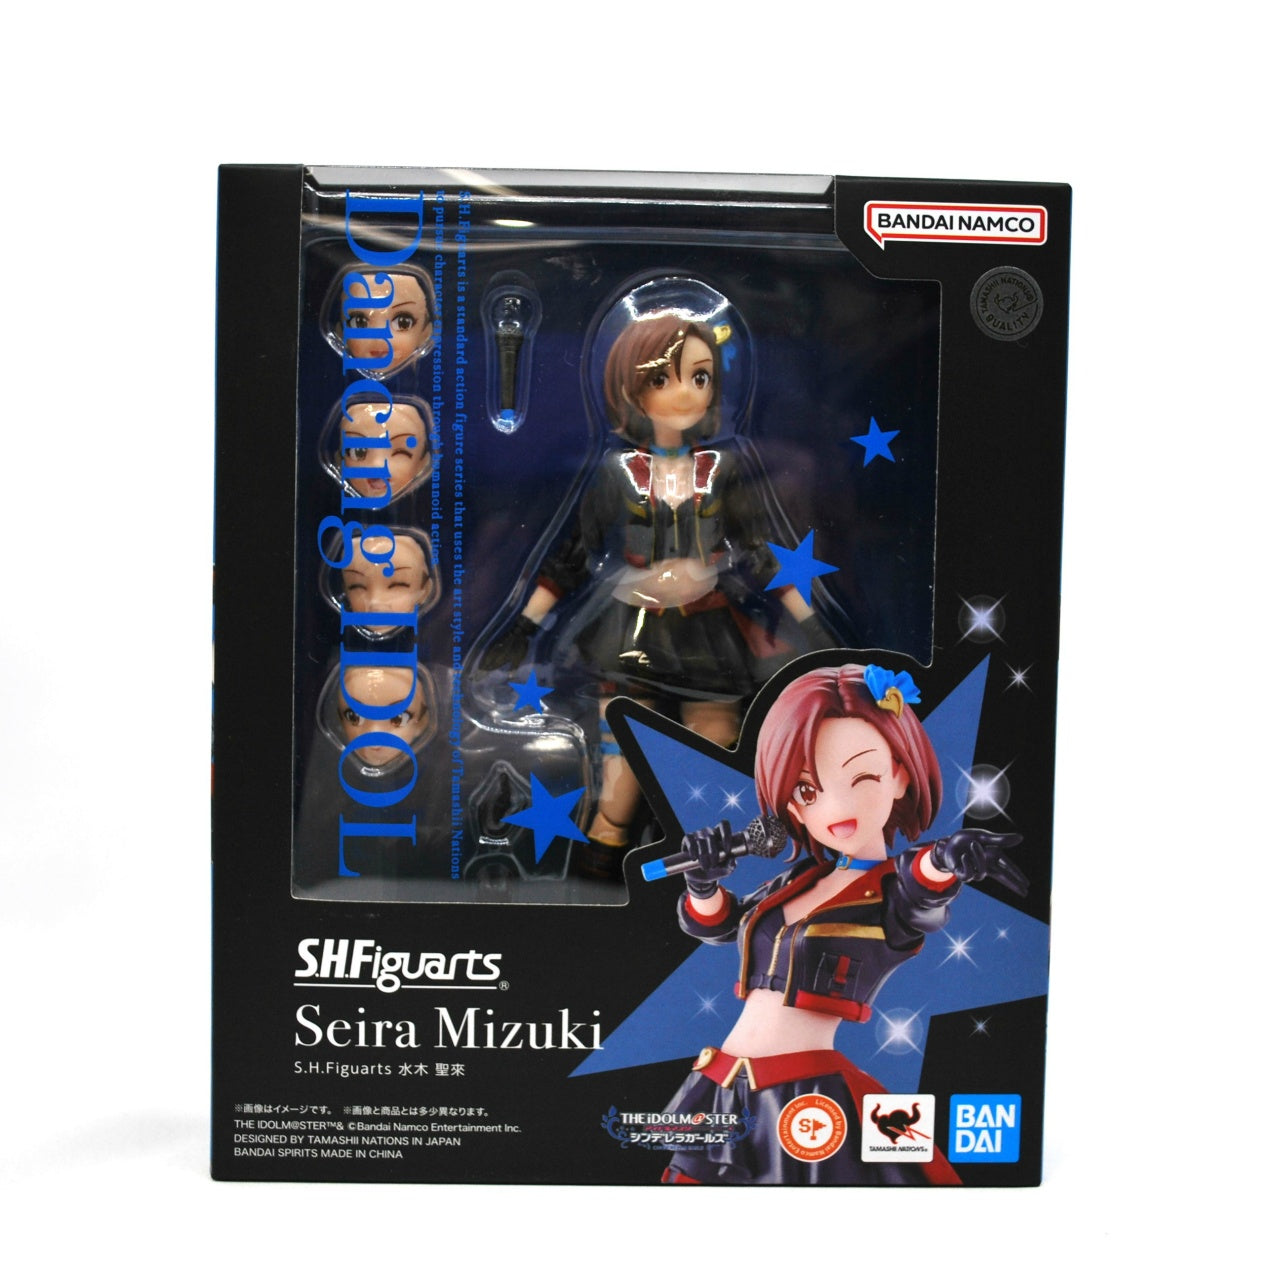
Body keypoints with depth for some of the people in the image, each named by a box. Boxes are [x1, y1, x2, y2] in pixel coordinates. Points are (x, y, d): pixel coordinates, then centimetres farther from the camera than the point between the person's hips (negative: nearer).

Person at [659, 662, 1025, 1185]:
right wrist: (705, 881, -3)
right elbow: (713, 923, 18)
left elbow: (920, 894, -31)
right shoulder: (795, 883, 9)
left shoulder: (898, 891, -8)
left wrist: (944, 859, -53)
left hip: (811, 1098, -6)